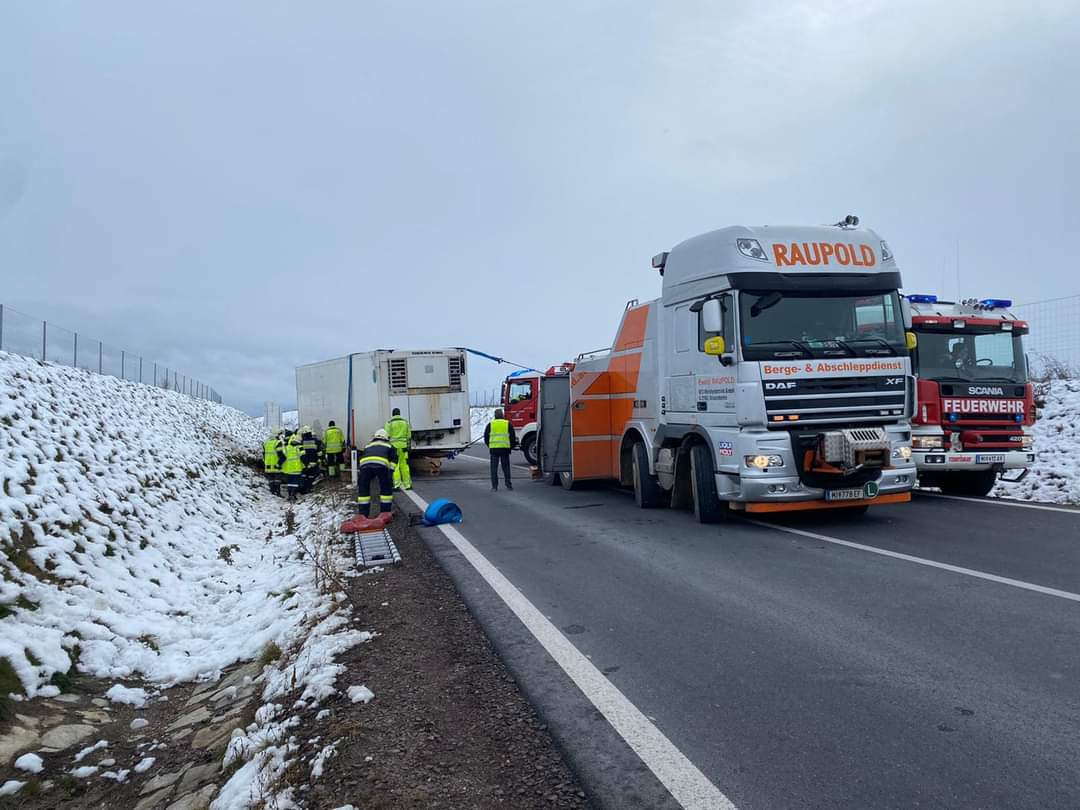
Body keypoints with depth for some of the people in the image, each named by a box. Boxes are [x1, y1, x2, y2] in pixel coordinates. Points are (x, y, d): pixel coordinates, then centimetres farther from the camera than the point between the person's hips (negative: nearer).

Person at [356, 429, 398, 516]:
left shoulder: (368, 446, 43)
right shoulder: (389, 445, 35)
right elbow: (393, 459, 20)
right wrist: (390, 475, 17)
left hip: (365, 463, 2)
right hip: (381, 464, -2)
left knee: (363, 490, 20)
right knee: (386, 489, 18)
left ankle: (363, 515, 21)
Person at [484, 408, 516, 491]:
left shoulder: (490, 424, 5)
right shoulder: (508, 424, 5)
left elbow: (486, 437, 11)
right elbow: (512, 437, 8)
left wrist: (489, 445, 26)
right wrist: (511, 446, 22)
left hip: (494, 448, -1)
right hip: (505, 448, 1)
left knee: (494, 468, 4)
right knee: (506, 467, 10)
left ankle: (494, 486, 2)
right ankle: (508, 485, 11)